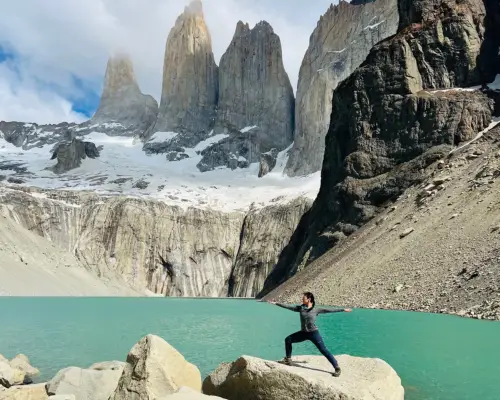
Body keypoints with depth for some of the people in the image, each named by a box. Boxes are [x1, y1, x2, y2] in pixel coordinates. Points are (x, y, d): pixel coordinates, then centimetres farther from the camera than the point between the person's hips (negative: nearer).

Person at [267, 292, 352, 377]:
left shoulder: (316, 310, -9)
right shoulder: (300, 308, 1)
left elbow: (330, 310, -8)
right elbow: (288, 307, 4)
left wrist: (343, 309, -8)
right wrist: (276, 303, 5)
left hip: (314, 333, -5)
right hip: (303, 333, 5)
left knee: (324, 350, -8)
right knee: (288, 339, 8)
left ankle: (337, 368, -1)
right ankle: (288, 359, 23)